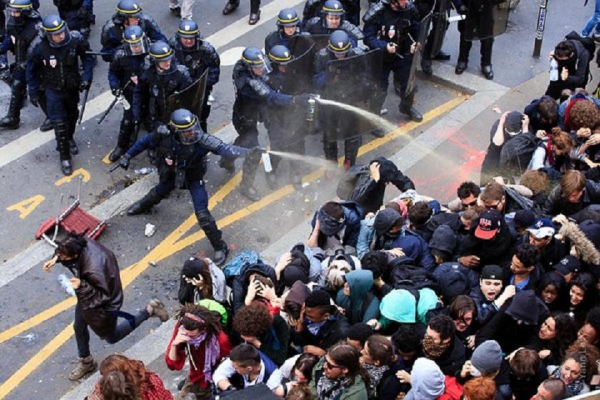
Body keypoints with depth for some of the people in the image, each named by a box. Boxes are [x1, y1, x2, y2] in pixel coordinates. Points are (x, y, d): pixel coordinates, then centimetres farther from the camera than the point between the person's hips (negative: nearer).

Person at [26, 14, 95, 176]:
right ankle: (64, 157, 14)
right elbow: (32, 70, -11)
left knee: (72, 115, 26)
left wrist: (86, 77, -16)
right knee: (60, 124, -4)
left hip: (73, 87, 3)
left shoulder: (76, 40, -26)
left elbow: (87, 57, -8)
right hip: (53, 90, -3)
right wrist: (33, 92, -4)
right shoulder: (40, 48, -27)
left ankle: (69, 138, 55)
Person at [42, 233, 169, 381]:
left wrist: (82, 286, -42)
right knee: (79, 328, 24)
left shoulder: (94, 270, -46)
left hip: (104, 306, -7)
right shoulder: (82, 243, -24)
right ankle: (86, 362, 50)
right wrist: (55, 259, -15)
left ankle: (149, 311, 26)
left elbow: (104, 296, -32)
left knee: (111, 338, 21)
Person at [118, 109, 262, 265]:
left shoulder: (201, 140, -39)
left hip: (193, 177, -3)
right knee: (157, 194, 31)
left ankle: (220, 247, 8)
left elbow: (223, 148, -50)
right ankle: (144, 205, 68)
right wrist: (127, 156, -4)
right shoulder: (163, 134, -32)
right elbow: (145, 142, -12)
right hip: (170, 174, 3)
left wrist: (248, 153, -65)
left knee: (202, 214, -10)